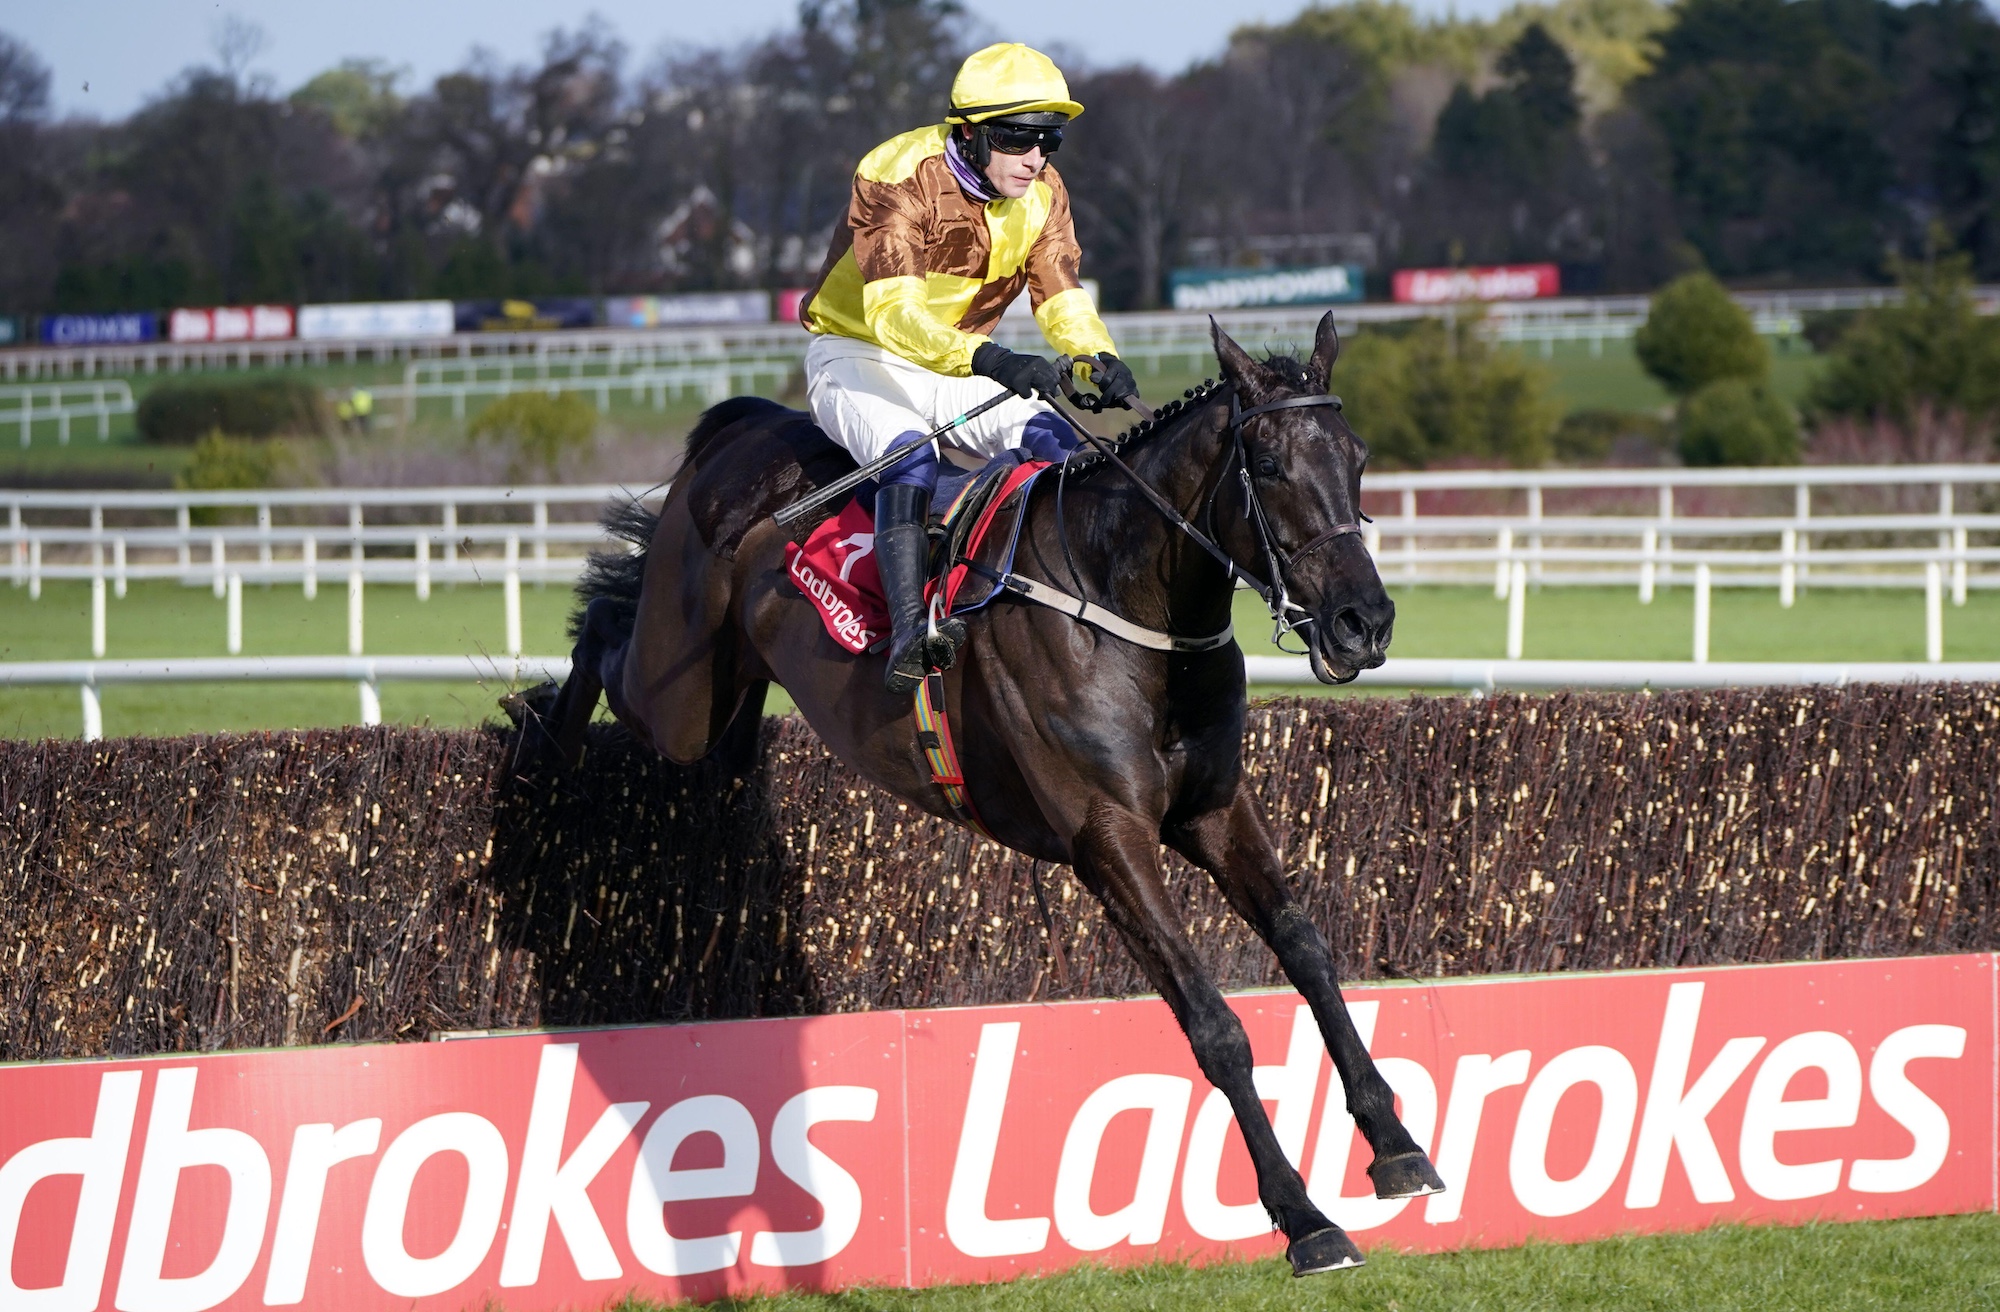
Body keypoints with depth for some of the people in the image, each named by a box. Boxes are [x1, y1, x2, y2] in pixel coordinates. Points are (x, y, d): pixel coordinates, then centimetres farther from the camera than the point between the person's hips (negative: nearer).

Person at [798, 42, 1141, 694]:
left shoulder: (1042, 192, -4)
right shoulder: (898, 176, -26)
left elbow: (1061, 298, -2)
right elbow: (892, 312, -37)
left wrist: (1099, 358, -26)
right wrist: (989, 359, -54)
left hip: (960, 369, 7)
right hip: (857, 355, -7)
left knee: (1062, 447, -18)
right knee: (910, 455, -36)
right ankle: (910, 630, -46)